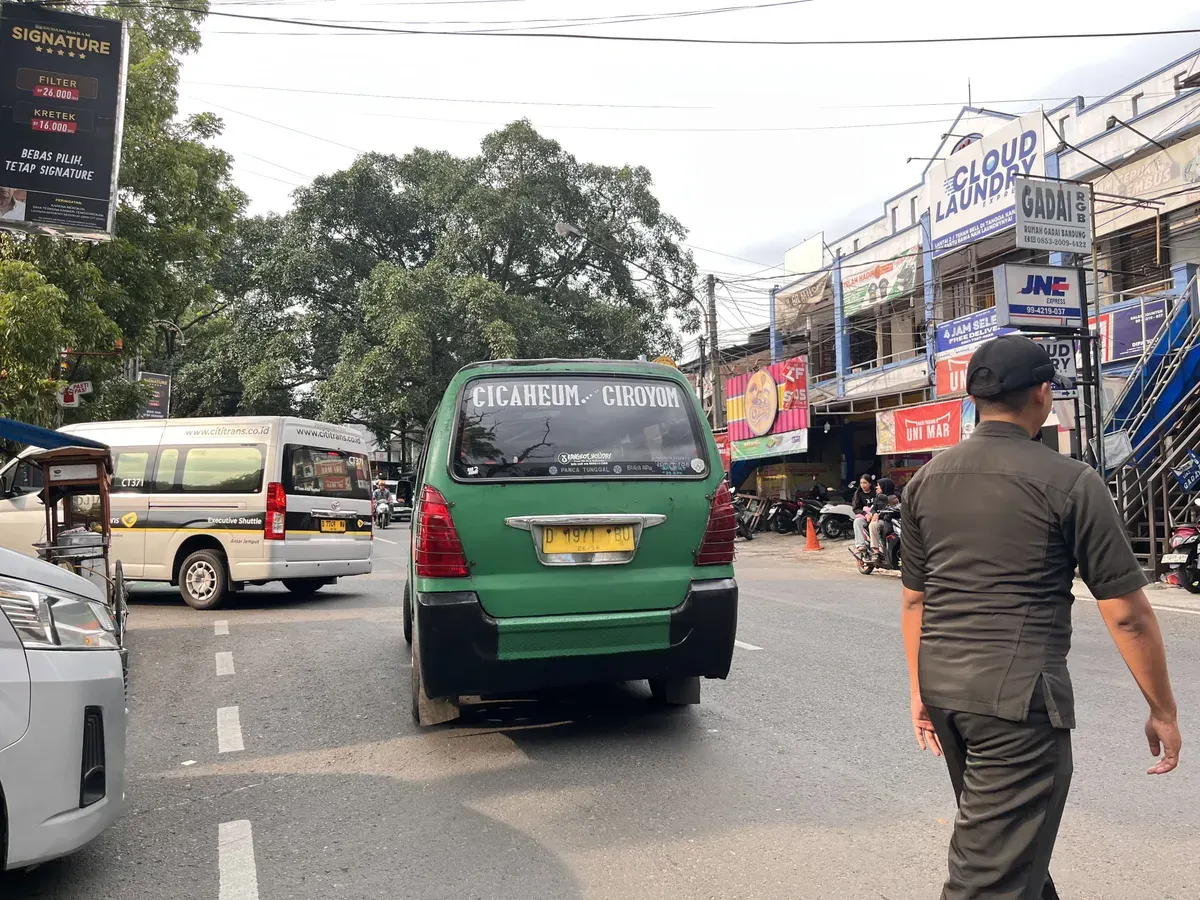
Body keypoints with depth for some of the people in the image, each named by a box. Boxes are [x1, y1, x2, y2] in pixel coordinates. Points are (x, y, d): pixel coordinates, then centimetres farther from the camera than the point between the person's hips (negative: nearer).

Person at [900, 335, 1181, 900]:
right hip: (1019, 689, -6)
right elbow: (1125, 613, -7)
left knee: (994, 830, 26)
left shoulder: (926, 482, 7)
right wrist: (1163, 710, 5)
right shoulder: (1069, 482, -9)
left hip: (942, 683, 7)